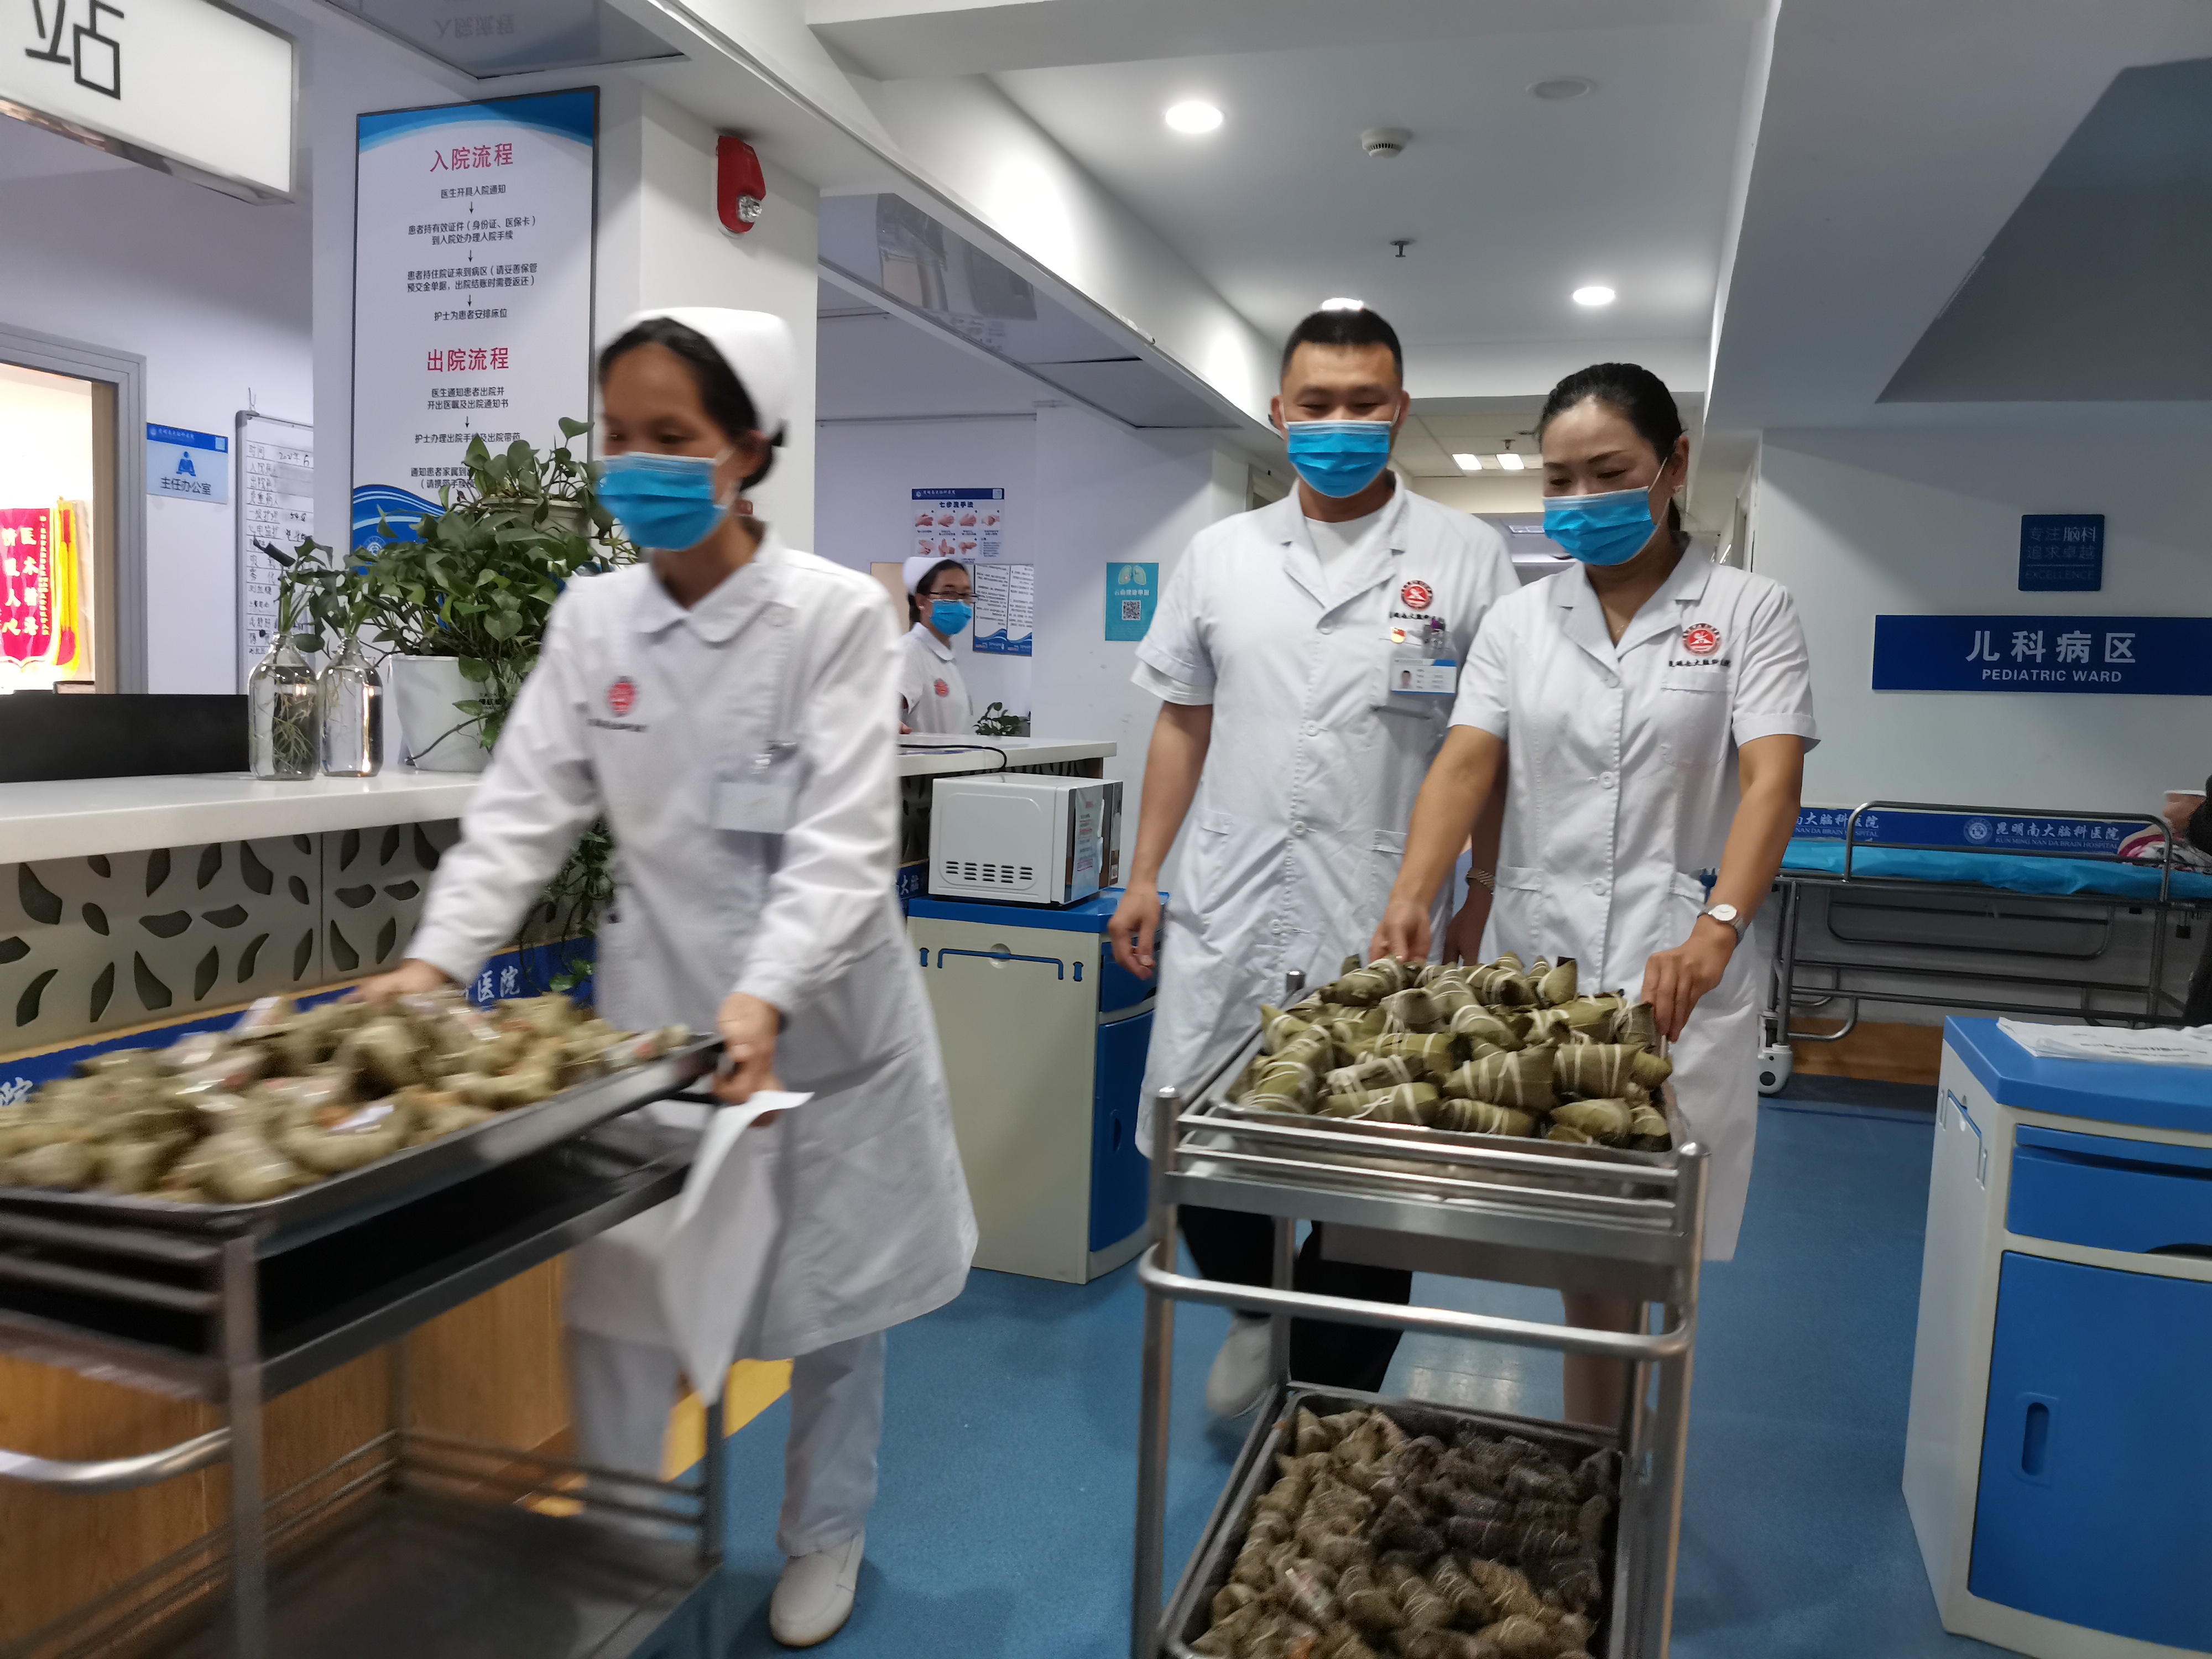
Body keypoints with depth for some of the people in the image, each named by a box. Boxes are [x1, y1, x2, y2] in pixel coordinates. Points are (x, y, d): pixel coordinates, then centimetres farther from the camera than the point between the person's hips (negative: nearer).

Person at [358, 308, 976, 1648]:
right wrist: (439, 959, -17)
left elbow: (845, 841, -21)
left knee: (833, 1294, 14)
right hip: (656, 1005, 3)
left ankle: (826, 1537, 37)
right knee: (614, 1296, 9)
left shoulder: (837, 614, -14)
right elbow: (526, 807, -4)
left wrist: (764, 998, -35)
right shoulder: (592, 618, -1)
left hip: (818, 1014, -3)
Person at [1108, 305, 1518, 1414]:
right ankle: (1258, 1312, 39)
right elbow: (1183, 724, 14)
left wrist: (1485, 912, -3)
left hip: (1384, 932, -2)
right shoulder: (1221, 555, 11)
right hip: (1227, 916, 3)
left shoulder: (1465, 557, 2)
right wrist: (1143, 877, 10)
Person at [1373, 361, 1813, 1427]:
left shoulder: (1749, 612, 1)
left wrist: (1715, 932, -29)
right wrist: (1412, 895, -22)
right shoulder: (1519, 621, 9)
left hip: (1678, 969, -2)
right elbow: (1465, 764, -3)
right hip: (1536, 955, 2)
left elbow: (1772, 782, -12)